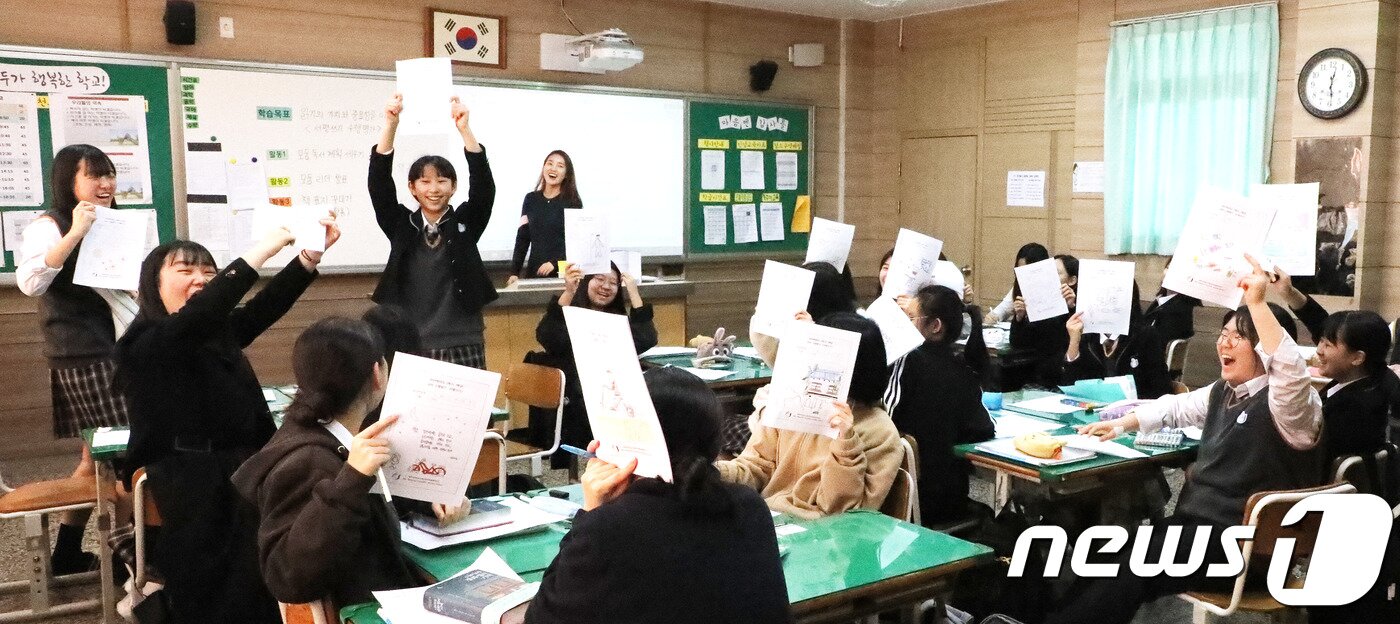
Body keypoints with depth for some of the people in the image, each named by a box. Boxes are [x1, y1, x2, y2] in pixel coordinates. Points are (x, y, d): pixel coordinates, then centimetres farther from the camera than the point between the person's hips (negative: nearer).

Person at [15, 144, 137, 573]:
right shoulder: (50, 227, -8)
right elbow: (29, 282, -26)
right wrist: (75, 233, -27)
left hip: (117, 353, 9)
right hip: (84, 358, -9)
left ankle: (68, 554, 22)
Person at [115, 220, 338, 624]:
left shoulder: (221, 332, 14)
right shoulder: (142, 345, -7)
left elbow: (268, 305, -4)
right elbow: (197, 314, -27)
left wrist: (312, 253, -20)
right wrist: (264, 248, -34)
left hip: (243, 471, 6)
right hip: (191, 488, -6)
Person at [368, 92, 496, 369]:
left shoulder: (465, 224, 5)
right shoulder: (401, 225, 6)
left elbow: (483, 185, -9)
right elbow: (379, 182, -4)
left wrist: (464, 129, -20)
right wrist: (391, 125, -16)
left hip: (463, 347, 0)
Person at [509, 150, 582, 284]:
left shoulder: (573, 202, -1)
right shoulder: (531, 199, 9)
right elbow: (522, 237, 9)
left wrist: (554, 263, -19)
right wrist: (514, 272, 0)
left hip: (563, 272, -3)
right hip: (534, 270, 3)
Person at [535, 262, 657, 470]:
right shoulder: (568, 311, 8)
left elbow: (646, 342, -1)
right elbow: (547, 339, -14)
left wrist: (634, 293, 0)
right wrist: (568, 292, -21)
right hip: (569, 401, -3)